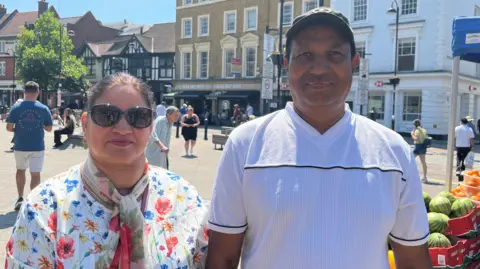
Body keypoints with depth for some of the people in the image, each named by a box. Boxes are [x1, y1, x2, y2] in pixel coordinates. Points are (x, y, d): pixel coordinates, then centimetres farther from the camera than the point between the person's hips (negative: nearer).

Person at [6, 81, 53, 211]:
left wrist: (17, 130, 13)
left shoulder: (16, 107, -5)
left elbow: (9, 127, -7)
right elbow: (49, 128, 0)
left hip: (20, 146, 1)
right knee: (35, 174, 5)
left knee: (20, 170, 22)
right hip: (37, 147, -1)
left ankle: (20, 199, 22)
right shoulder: (44, 108, -5)